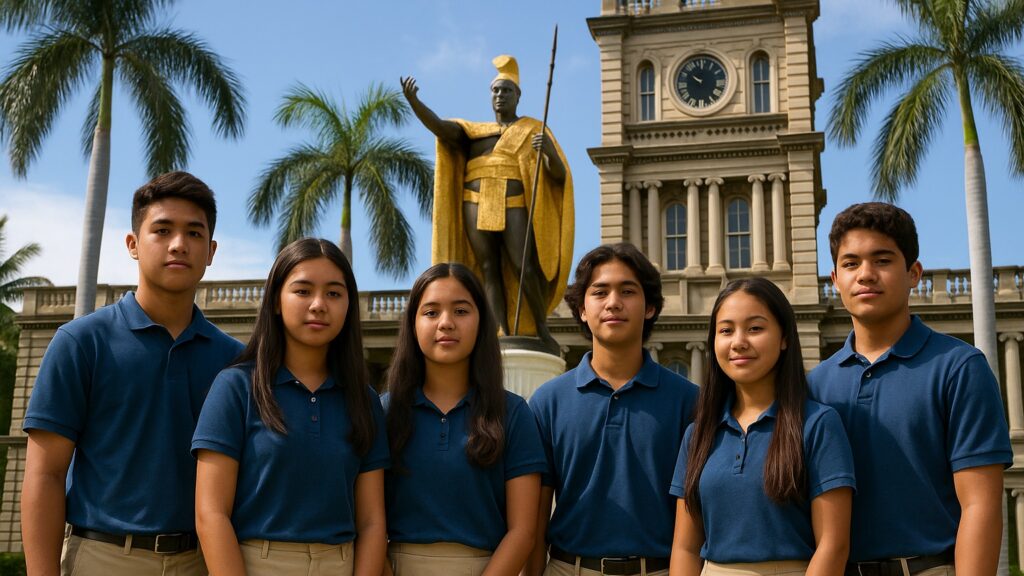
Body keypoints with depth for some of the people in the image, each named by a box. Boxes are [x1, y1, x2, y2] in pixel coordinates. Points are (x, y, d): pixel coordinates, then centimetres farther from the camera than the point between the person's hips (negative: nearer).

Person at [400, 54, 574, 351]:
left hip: (516, 207, -3)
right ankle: (504, 338, -9)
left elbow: (559, 176, 5)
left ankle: (542, 330, -2)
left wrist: (550, 151, -16)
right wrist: (414, 102, -13)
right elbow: (439, 126, 3)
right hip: (477, 207, 3)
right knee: (489, 270, -5)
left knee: (524, 267, -16)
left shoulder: (533, 130, 15)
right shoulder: (474, 130, 21)